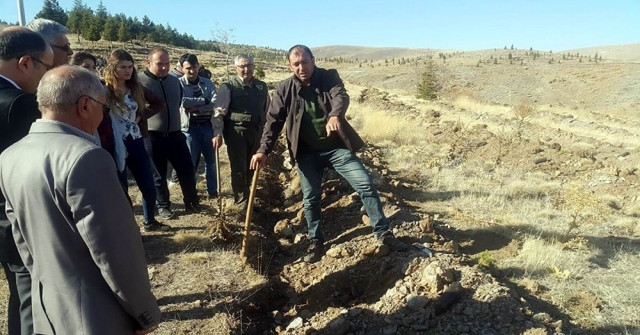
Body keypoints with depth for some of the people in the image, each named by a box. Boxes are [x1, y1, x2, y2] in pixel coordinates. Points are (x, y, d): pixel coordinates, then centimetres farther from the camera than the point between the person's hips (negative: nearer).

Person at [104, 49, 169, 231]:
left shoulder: (136, 88, 8)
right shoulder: (105, 90, -9)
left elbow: (160, 103, 18)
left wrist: (142, 116, 4)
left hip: (136, 142, 5)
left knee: (149, 187, 11)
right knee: (121, 190, 6)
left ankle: (150, 221, 32)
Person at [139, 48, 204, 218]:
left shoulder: (174, 81, 8)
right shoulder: (140, 81, -10)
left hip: (175, 134, 4)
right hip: (153, 137, -4)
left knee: (187, 170, 7)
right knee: (158, 175, 8)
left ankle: (191, 202, 23)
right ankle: (163, 206, 25)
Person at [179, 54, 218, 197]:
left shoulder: (208, 83, 5)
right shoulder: (179, 83, -4)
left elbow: (216, 103, -8)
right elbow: (183, 102, -21)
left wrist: (196, 108, -18)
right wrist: (205, 101, -13)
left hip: (207, 126, 3)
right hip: (190, 127, -3)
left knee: (211, 160, 14)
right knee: (190, 162, 6)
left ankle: (212, 190, 30)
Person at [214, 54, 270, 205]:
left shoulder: (261, 86, 8)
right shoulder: (228, 87, -6)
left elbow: (267, 109, 14)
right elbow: (219, 112, -10)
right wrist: (217, 134, -18)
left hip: (256, 132, 5)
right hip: (236, 133, -5)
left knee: (251, 167, 16)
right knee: (238, 168, 3)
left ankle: (245, 192, 35)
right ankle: (242, 200, 15)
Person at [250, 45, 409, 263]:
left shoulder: (329, 77, -5)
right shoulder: (284, 89, -2)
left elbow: (341, 96, -25)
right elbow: (274, 121, -4)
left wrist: (335, 115, -48)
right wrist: (263, 150, -17)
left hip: (337, 147, -1)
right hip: (307, 153, 1)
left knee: (366, 185, -6)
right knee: (310, 198, 6)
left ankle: (383, 232, 8)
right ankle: (315, 242, 25)